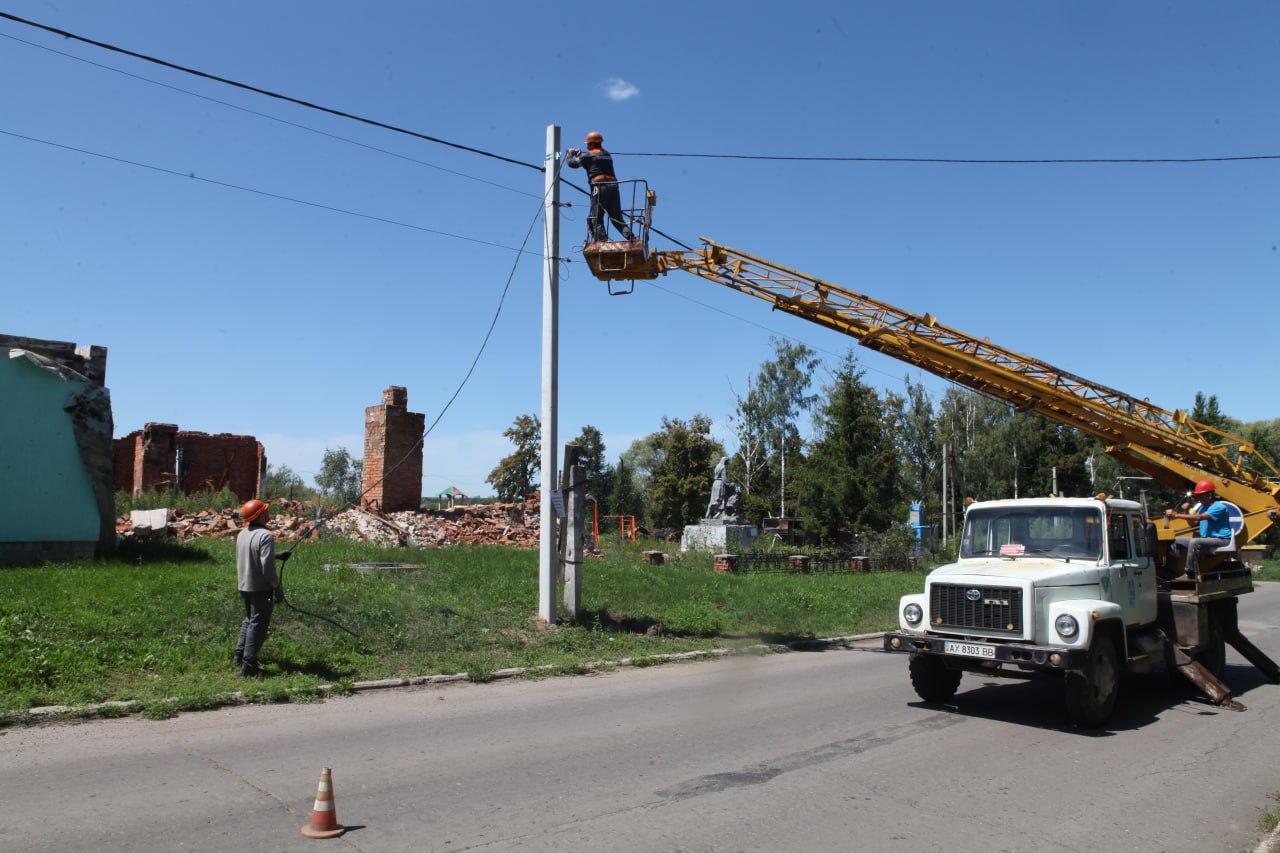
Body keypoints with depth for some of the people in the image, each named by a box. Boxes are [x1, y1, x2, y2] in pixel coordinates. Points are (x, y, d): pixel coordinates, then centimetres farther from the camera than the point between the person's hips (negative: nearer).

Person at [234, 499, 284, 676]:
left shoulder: (242, 534, 8)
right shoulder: (265, 536, -20)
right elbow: (267, 566, -24)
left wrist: (277, 556, 26)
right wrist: (277, 587, -17)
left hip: (244, 586, 8)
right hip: (261, 588, -8)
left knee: (249, 619, 24)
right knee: (258, 623, -1)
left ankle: (239, 655, 30)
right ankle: (249, 664, -1)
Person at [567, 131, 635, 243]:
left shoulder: (588, 156, 4)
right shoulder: (607, 155, 23)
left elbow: (572, 163, 12)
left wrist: (571, 154, 33)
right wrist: (580, 154, 39)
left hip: (599, 187, -6)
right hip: (613, 186, 6)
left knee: (595, 218, -2)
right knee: (617, 218, 8)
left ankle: (601, 240, -17)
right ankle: (631, 237, -8)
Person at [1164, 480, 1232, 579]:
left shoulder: (1219, 507, -14)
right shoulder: (1202, 507, 14)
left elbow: (1199, 517, -28)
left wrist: (1176, 515, -31)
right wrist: (1186, 511, -1)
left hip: (1221, 540, -9)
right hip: (1206, 538, 9)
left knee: (1194, 542, -33)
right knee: (1177, 541, 5)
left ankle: (1190, 573, -28)